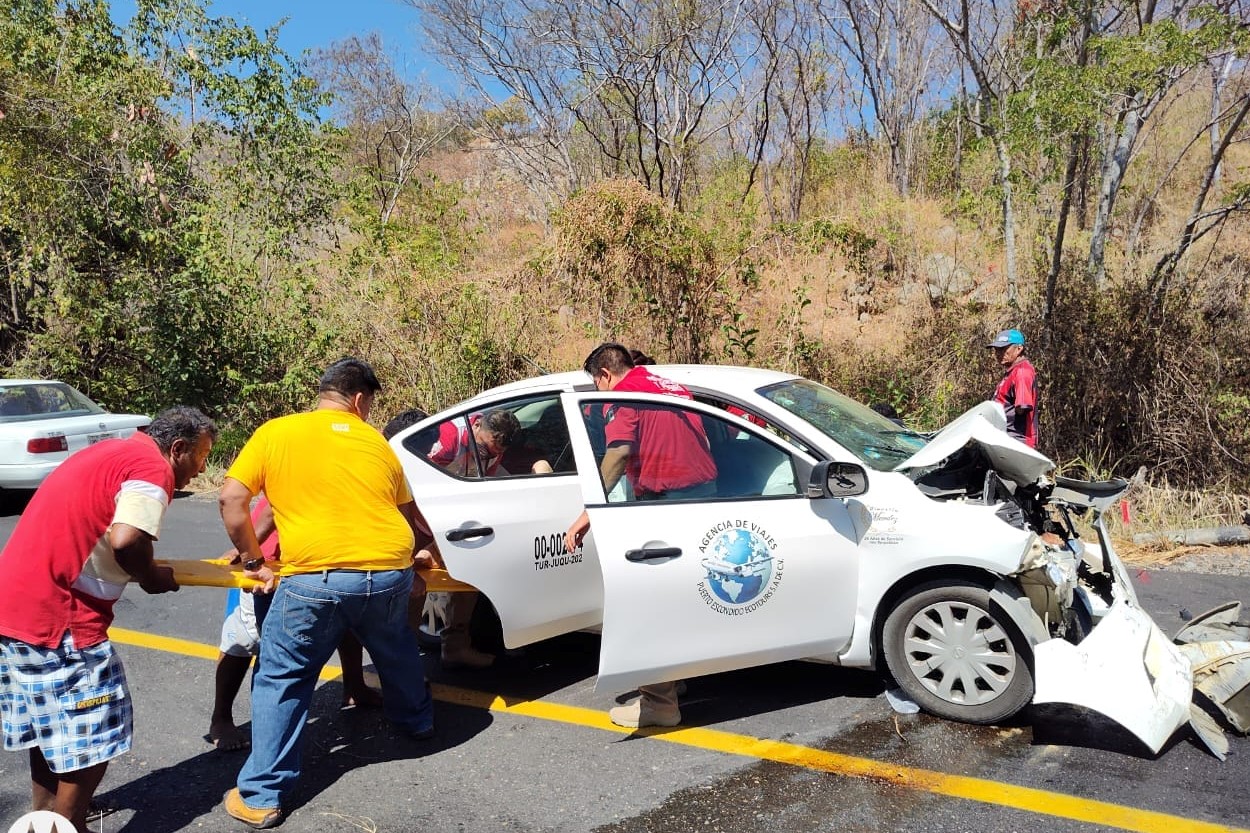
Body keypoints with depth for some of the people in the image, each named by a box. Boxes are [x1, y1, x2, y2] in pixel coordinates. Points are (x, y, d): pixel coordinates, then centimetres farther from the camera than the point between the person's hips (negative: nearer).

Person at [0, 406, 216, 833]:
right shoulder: (151, 466, -13)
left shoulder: (110, 453, 17)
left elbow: (85, 532, 16)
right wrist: (153, 578, -8)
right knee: (90, 735, 3)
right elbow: (126, 541, -27)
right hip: (55, 615, -10)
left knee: (52, 723, 25)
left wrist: (143, 572, 11)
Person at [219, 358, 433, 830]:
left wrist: (253, 561, 12)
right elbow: (409, 516, 24)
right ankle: (416, 721, 54)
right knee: (396, 651, 33)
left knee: (282, 681, 15)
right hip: (391, 573, 4)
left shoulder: (275, 433, 9)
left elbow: (232, 499, 2)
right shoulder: (376, 442, 17)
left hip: (316, 579, -3)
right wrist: (404, 561, 40)